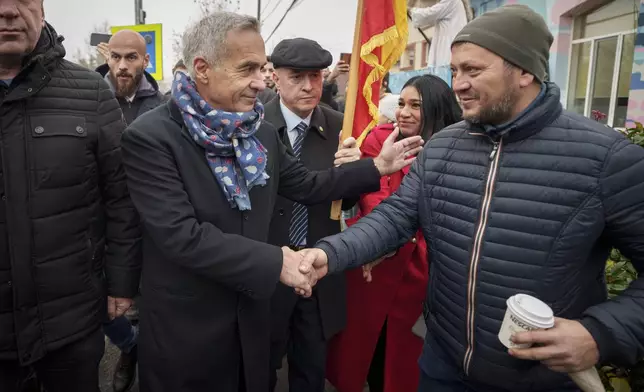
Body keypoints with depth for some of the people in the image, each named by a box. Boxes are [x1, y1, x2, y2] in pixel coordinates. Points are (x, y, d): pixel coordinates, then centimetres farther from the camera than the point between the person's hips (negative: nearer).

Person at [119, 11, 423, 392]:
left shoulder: (262, 133, 1)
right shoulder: (150, 137, -19)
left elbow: (308, 186, 10)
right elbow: (183, 236, -26)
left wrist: (376, 166, 5)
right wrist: (275, 262, -24)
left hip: (251, 317, 5)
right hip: (184, 328, -5)